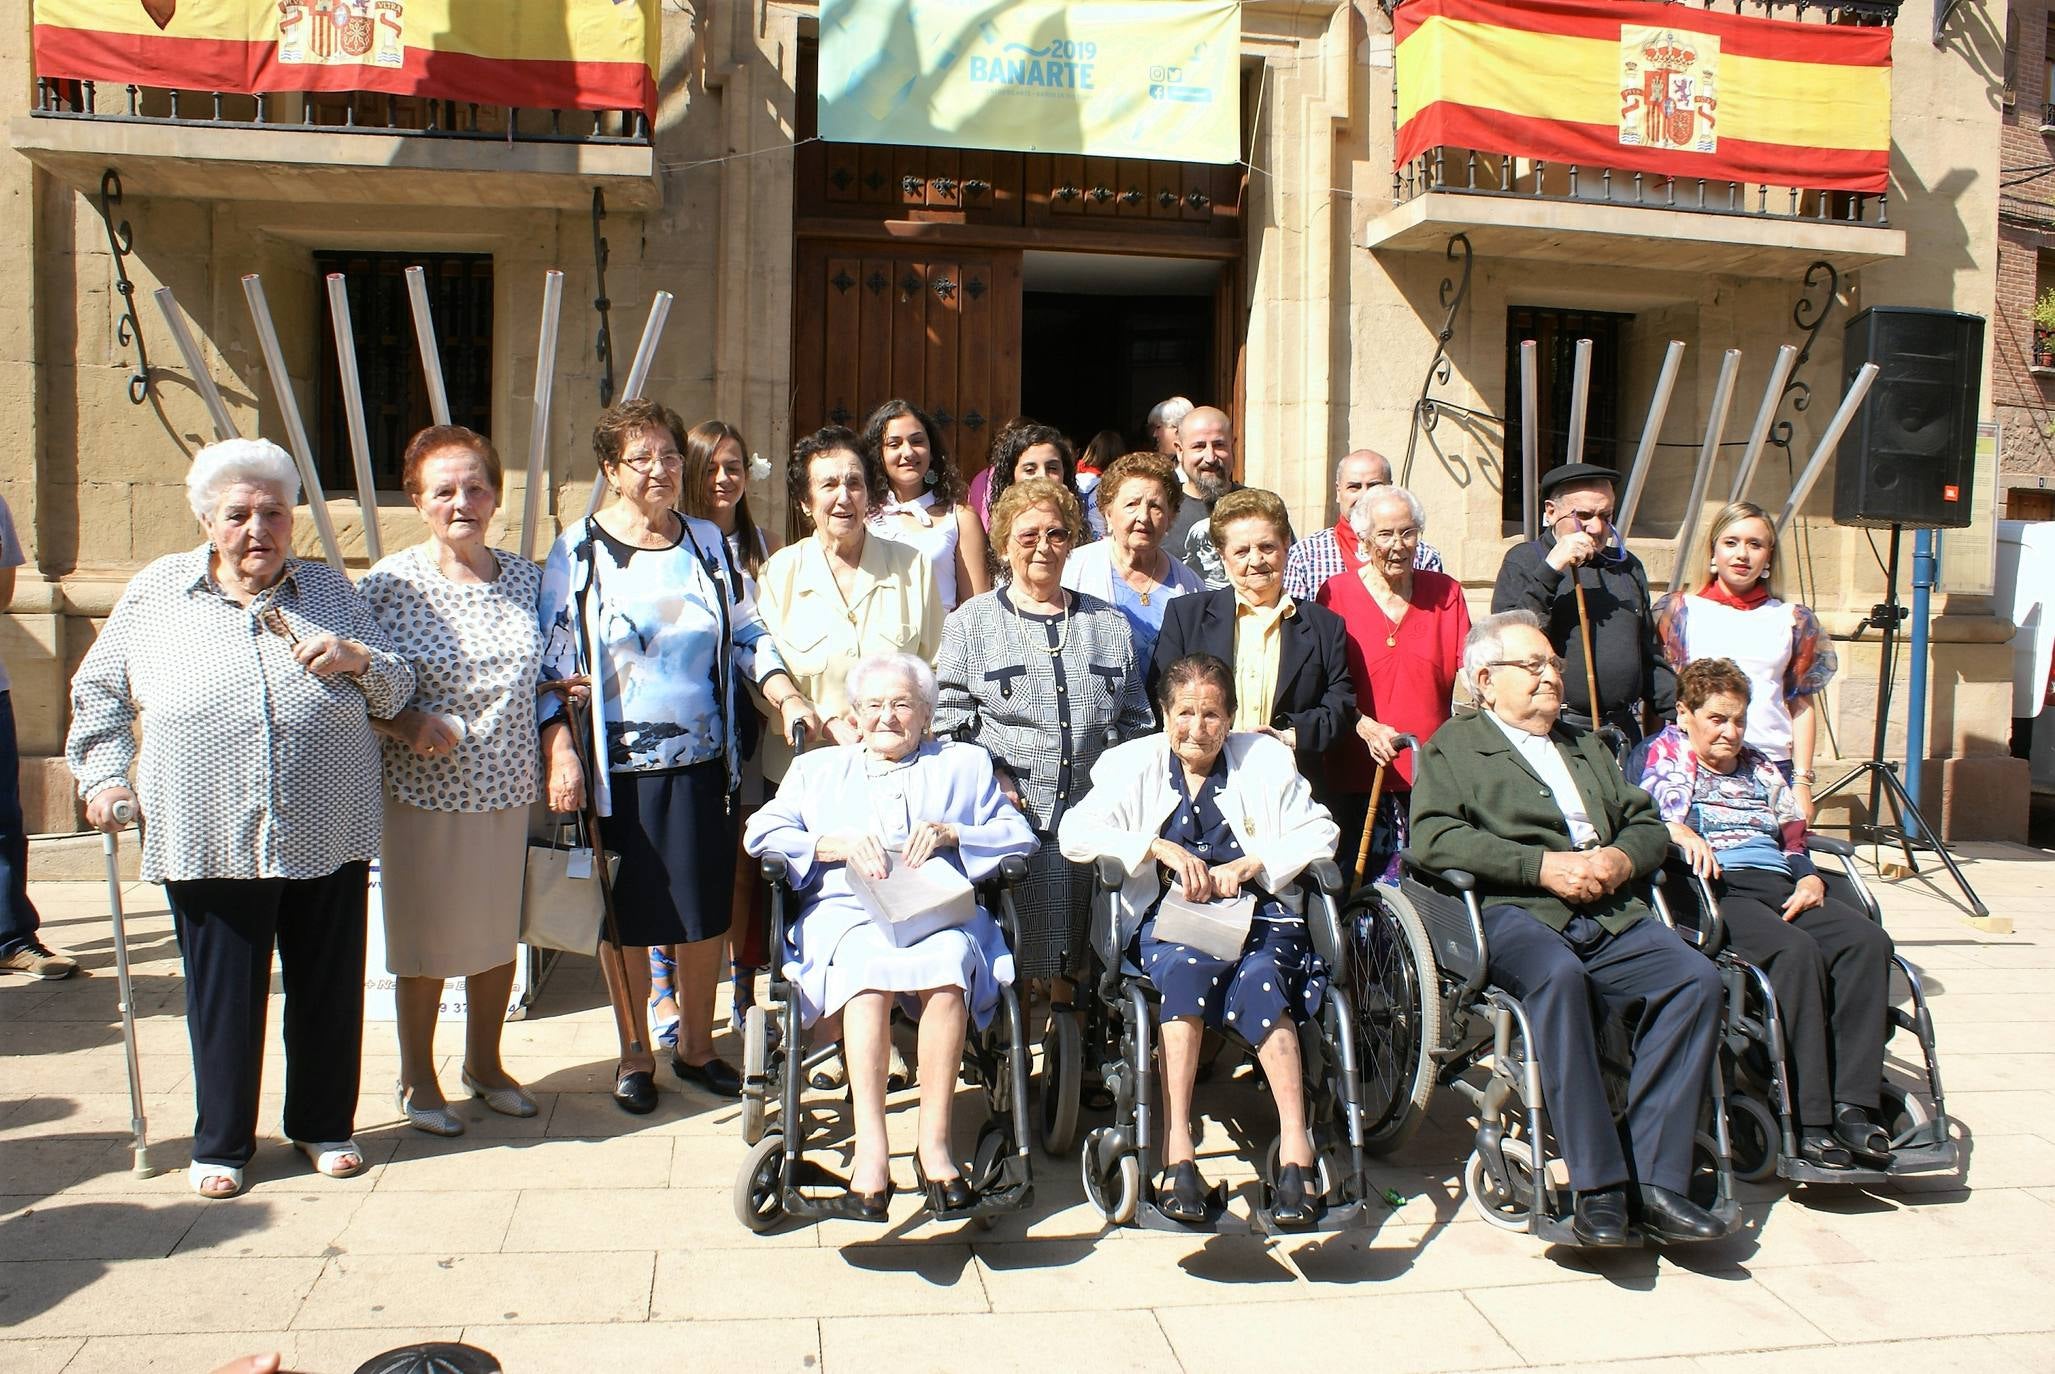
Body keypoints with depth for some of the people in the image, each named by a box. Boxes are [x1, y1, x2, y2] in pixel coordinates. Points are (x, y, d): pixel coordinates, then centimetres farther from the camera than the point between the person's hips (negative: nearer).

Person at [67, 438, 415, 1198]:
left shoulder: (330, 589, 8)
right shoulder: (155, 593, 6)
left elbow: (400, 687, 10)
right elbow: (98, 693, 16)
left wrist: (357, 660, -10)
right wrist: (105, 775, 6)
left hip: (326, 839, 1)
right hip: (208, 842, -1)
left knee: (328, 989, 9)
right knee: (224, 995, 7)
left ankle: (326, 1127, 27)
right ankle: (220, 1143, 24)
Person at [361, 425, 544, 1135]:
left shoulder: (525, 578, 5)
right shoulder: (391, 582, -6)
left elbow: (547, 677, 14)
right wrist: (404, 722, -19)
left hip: (508, 786, 4)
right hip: (423, 790, -3)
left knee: (500, 932, 14)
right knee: (425, 937, 8)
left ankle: (484, 1063, 36)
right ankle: (416, 1080, 28)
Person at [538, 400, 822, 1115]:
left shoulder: (709, 544, 8)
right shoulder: (578, 551, -2)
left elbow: (750, 635, 12)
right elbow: (550, 658, -4)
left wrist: (787, 697, -4)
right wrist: (560, 750, -13)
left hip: (702, 762, 3)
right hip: (617, 769, -2)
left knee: (704, 913, 9)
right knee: (625, 917, 8)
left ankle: (696, 1045, 28)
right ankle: (634, 1054, 26)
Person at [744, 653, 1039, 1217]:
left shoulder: (965, 764, 28)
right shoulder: (817, 769, 31)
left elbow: (1020, 836, 15)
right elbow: (761, 832, 15)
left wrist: (952, 833, -3)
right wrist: (836, 844, -2)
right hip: (846, 913, 0)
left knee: (948, 960, -37)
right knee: (867, 963, -37)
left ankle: (935, 1143, -35)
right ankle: (870, 1145, -40)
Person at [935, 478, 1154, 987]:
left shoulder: (1108, 625, 17)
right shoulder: (971, 621, 8)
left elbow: (1135, 724, 19)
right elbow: (949, 718, 2)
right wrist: (990, 780, -10)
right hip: (1012, 824, -3)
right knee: (1020, 962, -7)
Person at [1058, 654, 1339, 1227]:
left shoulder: (1265, 759, 14)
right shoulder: (1133, 764, 11)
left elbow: (1320, 833, 7)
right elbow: (1075, 834, -2)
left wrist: (1250, 864, -10)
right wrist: (1161, 847, -14)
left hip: (1256, 912, 1)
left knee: (1259, 975, -34)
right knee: (1189, 964, -35)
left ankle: (1294, 1146, -34)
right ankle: (1177, 1151, -36)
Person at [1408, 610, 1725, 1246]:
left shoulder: (1586, 746, 33)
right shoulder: (1451, 747, 13)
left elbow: (1648, 825, 26)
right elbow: (1433, 838, -5)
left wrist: (1622, 858, 1)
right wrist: (1543, 865, -12)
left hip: (1611, 915, 5)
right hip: (1513, 913, -5)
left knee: (1696, 978, -23)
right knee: (1560, 976, -37)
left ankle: (1654, 1177, -20)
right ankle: (1597, 1183, -30)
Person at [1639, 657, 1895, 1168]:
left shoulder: (1762, 769, 32)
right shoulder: (1664, 757, 14)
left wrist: (1810, 879, 6)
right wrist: (1681, 832, -24)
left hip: (1782, 887, 6)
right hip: (1718, 890, -6)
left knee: (1868, 941, -24)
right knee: (1796, 951, -34)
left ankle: (1853, 1104, -28)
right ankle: (1808, 1120, -32)